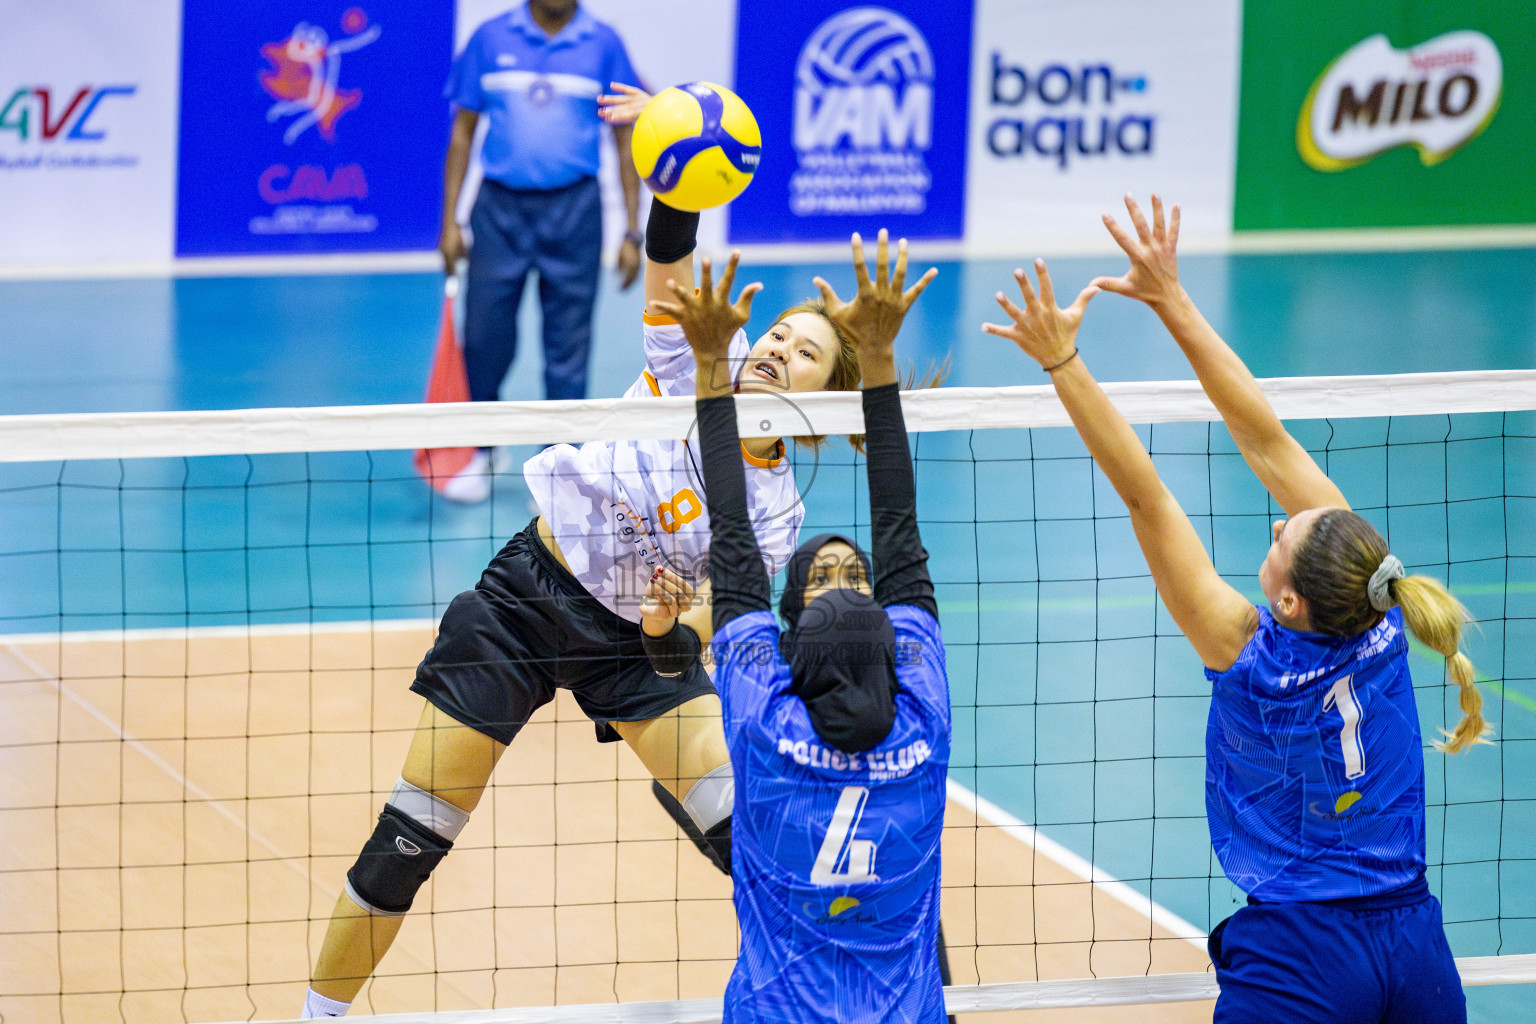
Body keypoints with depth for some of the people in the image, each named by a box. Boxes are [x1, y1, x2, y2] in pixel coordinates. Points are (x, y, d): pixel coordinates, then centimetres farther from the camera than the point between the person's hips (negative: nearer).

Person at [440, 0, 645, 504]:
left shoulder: (604, 45, 2)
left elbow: (625, 140, 5)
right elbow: (463, 132, 7)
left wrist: (631, 232, 0)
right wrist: (450, 221, 2)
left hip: (573, 213, 0)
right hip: (500, 210, 0)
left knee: (568, 347, 1)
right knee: (483, 337, 1)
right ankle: (479, 454, 22)